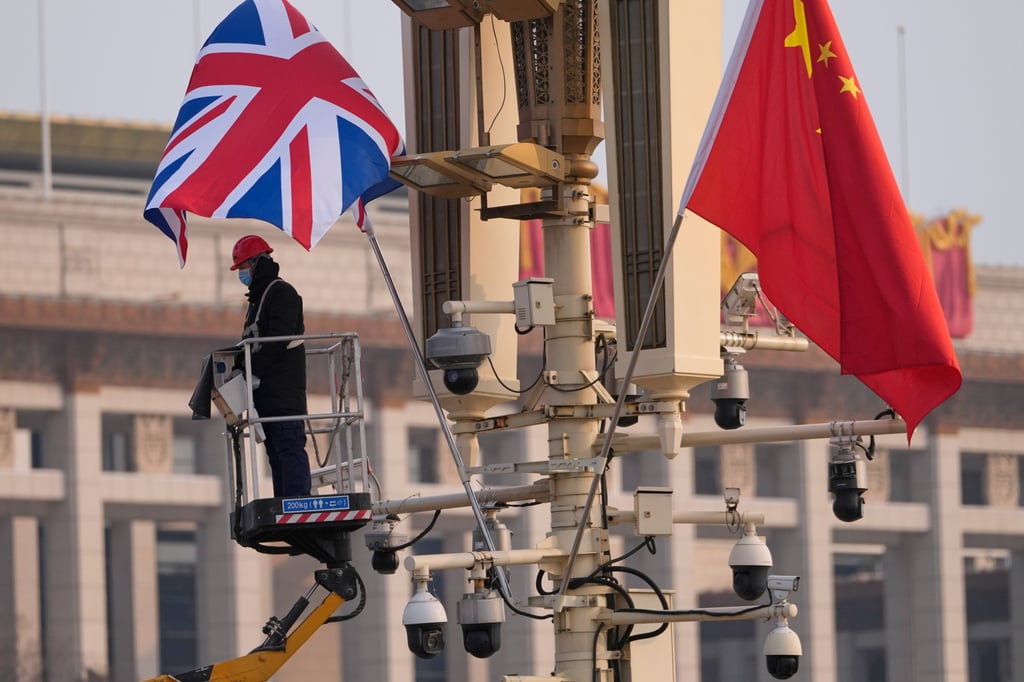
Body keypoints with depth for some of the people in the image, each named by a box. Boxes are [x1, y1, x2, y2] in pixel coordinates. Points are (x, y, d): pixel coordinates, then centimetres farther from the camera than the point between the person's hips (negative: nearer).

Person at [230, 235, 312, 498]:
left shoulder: (282, 293, -7)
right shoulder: (258, 298, 24)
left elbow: (277, 339, -17)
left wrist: (255, 372, -21)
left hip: (284, 387, -10)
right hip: (266, 392, 10)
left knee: (289, 446, -16)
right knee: (275, 451, 8)